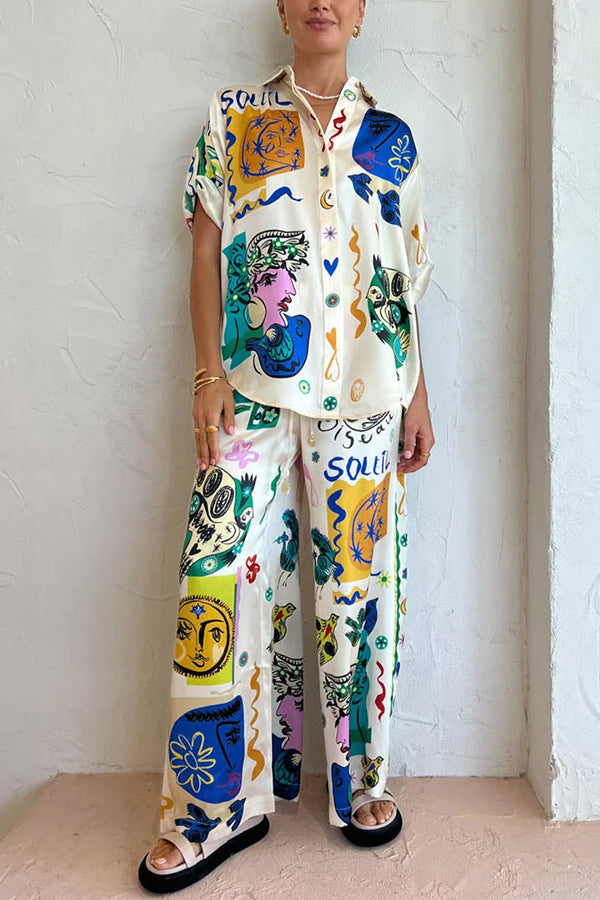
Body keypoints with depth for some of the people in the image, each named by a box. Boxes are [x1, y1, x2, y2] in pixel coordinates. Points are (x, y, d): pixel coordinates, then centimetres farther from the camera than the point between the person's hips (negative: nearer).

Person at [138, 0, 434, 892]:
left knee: (359, 583, 4)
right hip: (252, 390, -1)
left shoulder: (390, 135, 16)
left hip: (364, 395, 2)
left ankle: (360, 782, 22)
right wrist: (209, 374, -6)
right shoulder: (231, 116, 12)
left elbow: (402, 283, 14)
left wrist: (418, 398, 8)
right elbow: (207, 254, 6)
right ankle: (218, 804, 11)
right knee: (224, 580, -5)